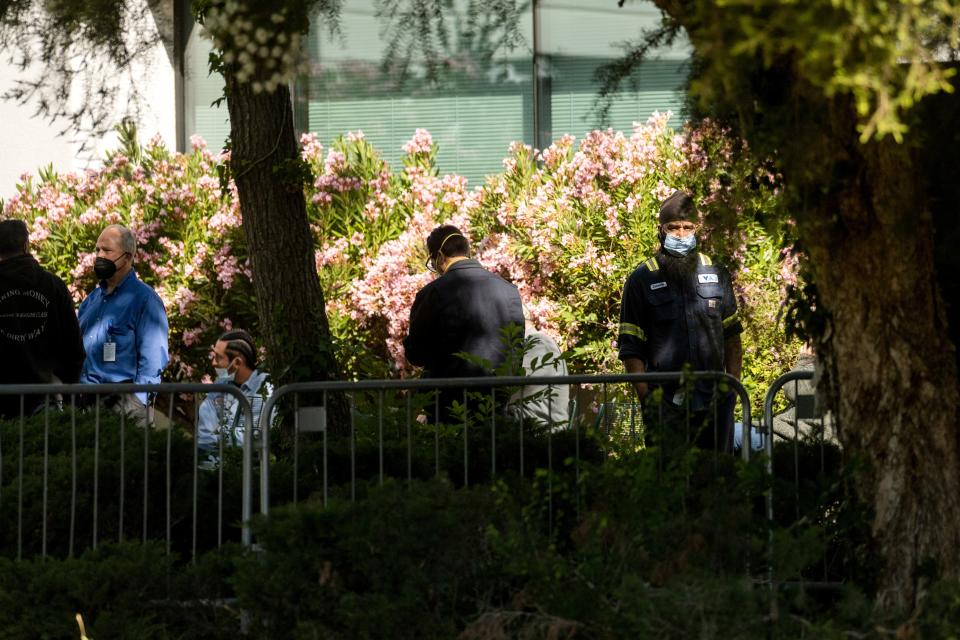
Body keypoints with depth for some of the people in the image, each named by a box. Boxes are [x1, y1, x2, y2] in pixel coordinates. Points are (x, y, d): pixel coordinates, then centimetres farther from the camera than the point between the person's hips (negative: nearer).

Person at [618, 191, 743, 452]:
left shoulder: (716, 274, 11)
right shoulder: (642, 280, 1)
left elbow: (732, 337, 17)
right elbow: (631, 349, -1)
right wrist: (646, 399, -10)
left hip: (715, 402, 3)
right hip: (667, 404, -3)